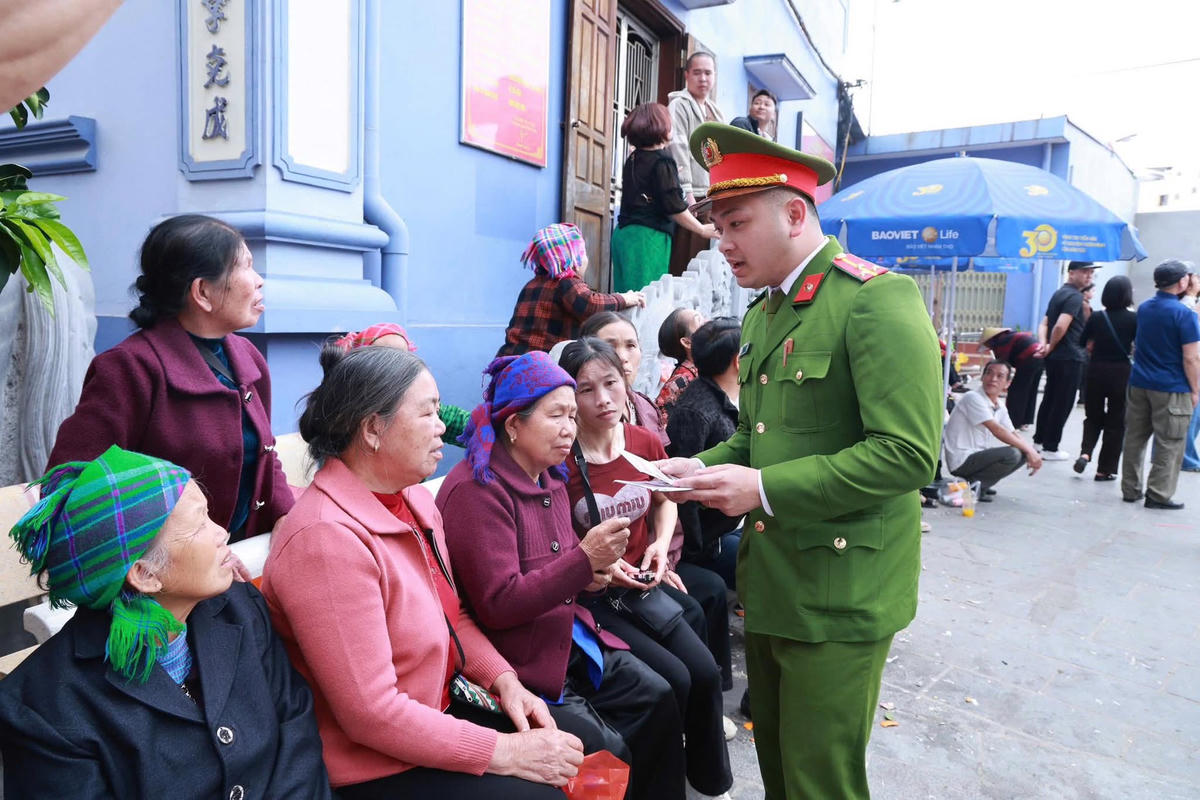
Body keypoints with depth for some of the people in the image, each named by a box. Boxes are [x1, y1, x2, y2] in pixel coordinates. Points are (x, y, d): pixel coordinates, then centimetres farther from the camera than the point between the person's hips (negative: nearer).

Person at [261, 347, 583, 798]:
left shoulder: (416, 499, 0)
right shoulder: (327, 538, -27)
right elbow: (371, 715, -26)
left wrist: (504, 679, -3)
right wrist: (503, 753, -21)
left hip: (444, 705, 8)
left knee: (593, 748, 8)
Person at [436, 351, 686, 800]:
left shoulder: (550, 478, 8)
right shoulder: (476, 490, -20)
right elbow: (498, 605, -24)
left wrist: (592, 573, -2)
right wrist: (584, 560, -30)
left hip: (569, 639, 9)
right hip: (516, 665, -9)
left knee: (657, 698, 3)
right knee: (605, 751, -16)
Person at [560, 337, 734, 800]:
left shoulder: (646, 443, -1)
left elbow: (665, 501, 19)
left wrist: (661, 544, 2)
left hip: (643, 585, 5)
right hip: (587, 597, -5)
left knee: (705, 672, -10)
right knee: (672, 681, -18)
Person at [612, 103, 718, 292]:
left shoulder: (633, 159, 15)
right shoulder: (662, 162, -9)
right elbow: (675, 207, -11)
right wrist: (703, 230, 1)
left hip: (623, 233, 8)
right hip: (648, 236, -8)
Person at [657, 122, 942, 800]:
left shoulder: (877, 299, -16)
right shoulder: (762, 315, 12)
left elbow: (909, 453, -22)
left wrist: (765, 488, -23)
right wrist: (702, 467, 1)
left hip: (839, 596, -8)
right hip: (769, 586, 8)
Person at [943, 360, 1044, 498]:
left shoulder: (1000, 408, 11)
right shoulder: (973, 398, -16)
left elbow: (1013, 435, 10)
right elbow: (997, 430, -22)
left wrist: (1031, 451, -10)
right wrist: (1028, 449, -18)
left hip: (979, 455, 9)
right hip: (962, 461, -9)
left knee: (1023, 453, 6)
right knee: (1011, 454, -24)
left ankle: (980, 485, 8)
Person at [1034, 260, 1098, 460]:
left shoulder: (1059, 294, 15)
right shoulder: (1075, 296, -14)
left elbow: (1044, 324, 14)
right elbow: (1061, 326, -26)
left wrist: (1044, 344, -3)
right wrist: (1051, 346, -10)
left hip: (1055, 358, 9)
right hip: (1070, 358, -9)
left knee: (1050, 399, 17)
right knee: (1063, 404, -2)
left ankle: (1039, 440, 26)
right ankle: (1050, 448, 3)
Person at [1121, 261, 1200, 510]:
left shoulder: (1143, 308, 6)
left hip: (1139, 384, 6)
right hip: (1171, 389, -6)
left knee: (1135, 438, 11)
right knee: (1169, 444, 3)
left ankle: (1130, 490, 17)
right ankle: (1158, 494, 5)